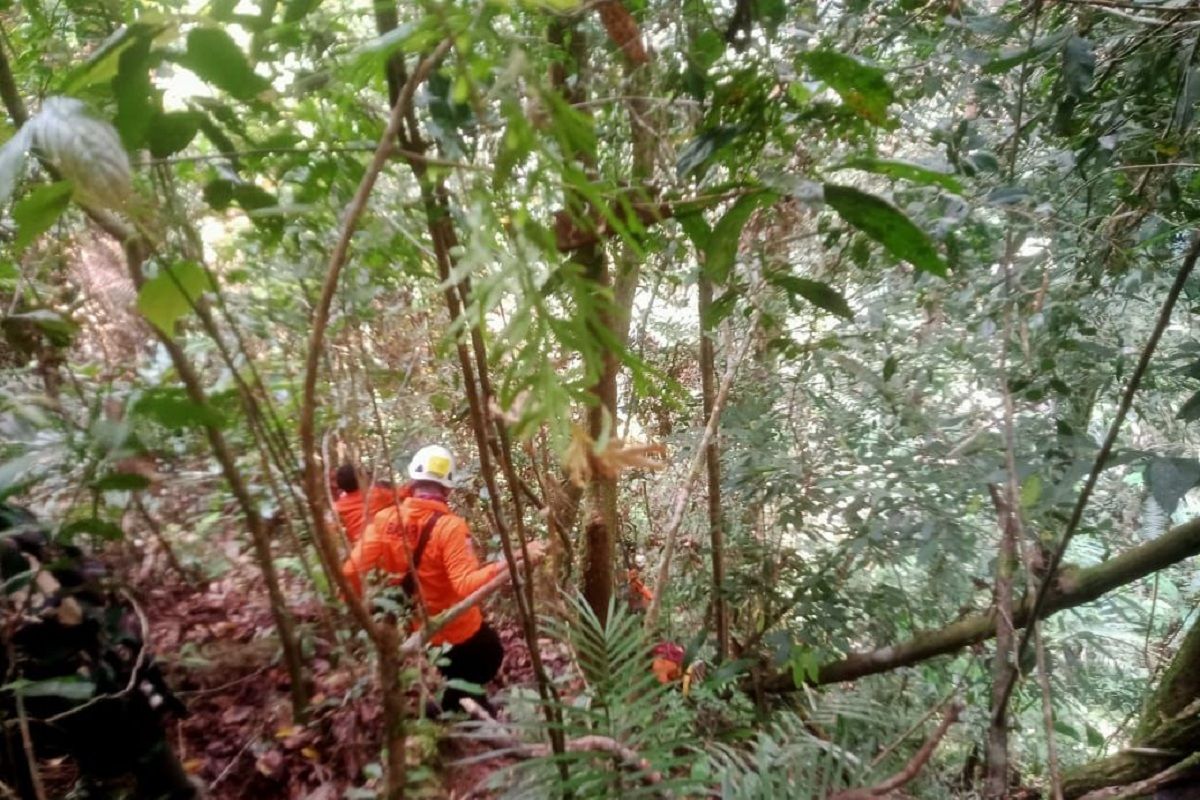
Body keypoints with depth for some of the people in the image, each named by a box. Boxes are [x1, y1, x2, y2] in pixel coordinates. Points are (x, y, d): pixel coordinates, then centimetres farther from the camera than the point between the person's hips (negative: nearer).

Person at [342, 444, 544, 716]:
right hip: (458, 630, -5)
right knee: (490, 654, 26)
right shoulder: (449, 526, -27)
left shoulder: (386, 518, -13)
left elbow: (351, 571, -14)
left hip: (419, 630, 5)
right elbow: (466, 584, -36)